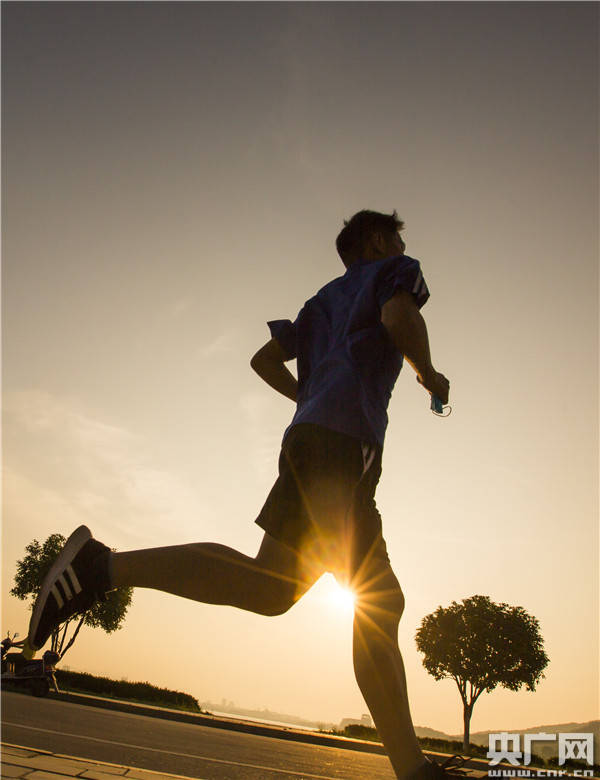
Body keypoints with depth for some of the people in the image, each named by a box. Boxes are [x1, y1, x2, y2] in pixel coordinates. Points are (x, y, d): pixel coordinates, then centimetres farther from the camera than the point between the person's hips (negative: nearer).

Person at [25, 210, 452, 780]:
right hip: (342, 438, -10)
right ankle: (103, 566, -16)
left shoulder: (323, 300, 35)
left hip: (313, 434, 10)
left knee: (381, 603, 5)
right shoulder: (394, 270, 14)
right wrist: (429, 376, 6)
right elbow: (400, 315, -11)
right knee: (274, 586, -19)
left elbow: (265, 359, 31)